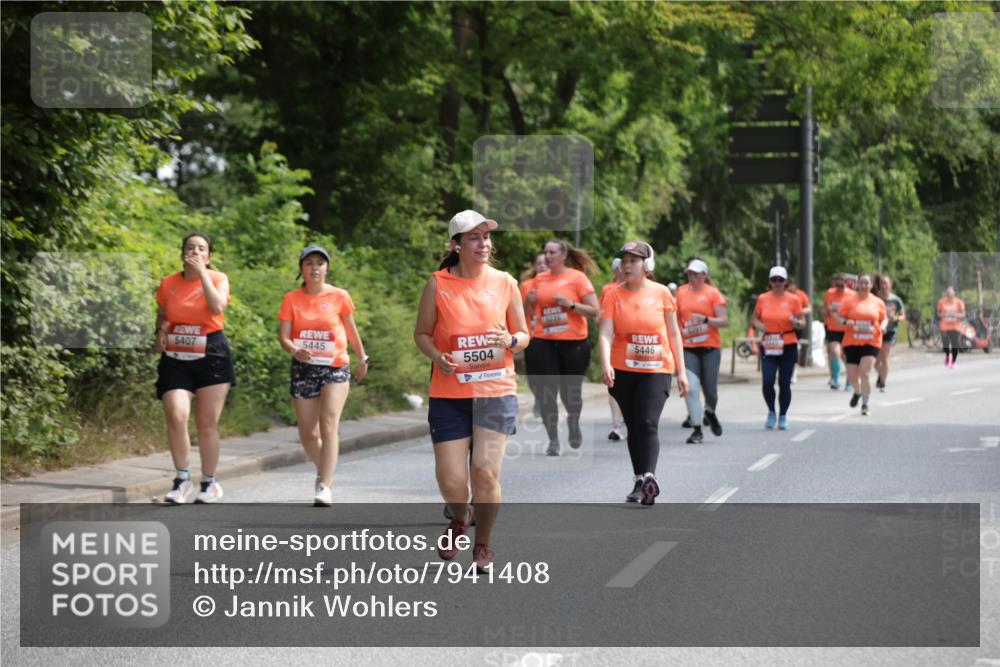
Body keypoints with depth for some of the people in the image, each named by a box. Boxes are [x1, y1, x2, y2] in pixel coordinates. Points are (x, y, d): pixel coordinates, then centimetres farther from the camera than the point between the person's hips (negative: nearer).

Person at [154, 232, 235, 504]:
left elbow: (218, 306, -21)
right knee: (176, 416, -17)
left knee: (207, 423, 3)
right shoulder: (168, 284, 5)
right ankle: (182, 479, -2)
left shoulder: (217, 278, -1)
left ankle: (209, 483, 18)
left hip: (212, 358, -1)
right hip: (176, 359, 2)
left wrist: (202, 272, -17)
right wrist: (161, 331, -1)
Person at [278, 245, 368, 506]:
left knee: (328, 426, -16)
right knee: (307, 433, 7)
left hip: (335, 367, -2)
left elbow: (350, 329, 12)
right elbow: (283, 336, -6)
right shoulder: (292, 299, 0)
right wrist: (295, 350, -26)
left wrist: (362, 357, 20)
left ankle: (325, 487, -19)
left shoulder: (339, 296, -2)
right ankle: (324, 470, 35)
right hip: (303, 368, 2)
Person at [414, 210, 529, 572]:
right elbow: (421, 333, 6)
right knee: (450, 481, -4)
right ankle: (460, 519, 33)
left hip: (496, 392, 0)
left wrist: (510, 341, -13)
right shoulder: (438, 284, -2)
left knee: (485, 471, -11)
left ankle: (483, 545, 13)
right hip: (449, 395, 0)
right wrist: (437, 356, -15)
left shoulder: (505, 283, 2)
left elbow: (523, 335, 10)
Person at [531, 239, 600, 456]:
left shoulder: (577, 277, -2)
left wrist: (570, 304, -17)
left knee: (570, 392, 4)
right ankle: (553, 440, 3)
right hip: (544, 342, 3)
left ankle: (573, 422, 37)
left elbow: (594, 310, -6)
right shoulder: (540, 279, 9)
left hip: (573, 342, -3)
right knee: (548, 391, -5)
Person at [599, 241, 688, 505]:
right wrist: (605, 364, -28)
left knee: (648, 424, -16)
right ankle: (640, 481, 17)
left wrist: (681, 371, 6)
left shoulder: (661, 293, 0)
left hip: (657, 370, -2)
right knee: (633, 427, 9)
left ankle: (648, 478, -25)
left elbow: (673, 333, 7)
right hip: (623, 371, 2)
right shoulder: (613, 295, -1)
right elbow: (606, 333, -11)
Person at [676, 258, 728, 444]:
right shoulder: (681, 293, 8)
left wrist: (705, 319, -20)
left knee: (710, 390, 0)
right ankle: (697, 430, -6)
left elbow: (724, 321, -6)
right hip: (688, 348, 2)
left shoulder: (712, 293, -1)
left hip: (710, 347, -2)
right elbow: (676, 318, 21)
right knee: (691, 388, -12)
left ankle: (710, 413, 35)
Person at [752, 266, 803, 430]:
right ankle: (771, 412, 12)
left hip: (788, 347, -1)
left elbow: (801, 322, 7)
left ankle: (783, 416, 19)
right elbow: (755, 318, 15)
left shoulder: (793, 300, 1)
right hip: (768, 347, 1)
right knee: (767, 382, -12)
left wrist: (796, 323, -16)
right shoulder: (762, 299, 4)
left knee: (784, 383, 1)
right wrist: (759, 325, -7)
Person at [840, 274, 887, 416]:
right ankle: (858, 392, 38)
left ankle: (865, 404, -4)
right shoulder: (849, 301, 2)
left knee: (865, 373, -14)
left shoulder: (878, 302, 6)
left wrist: (883, 326, -5)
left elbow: (883, 318, 17)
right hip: (852, 343, 1)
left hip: (871, 343, -1)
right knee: (852, 377, 3)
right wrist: (846, 322, -18)